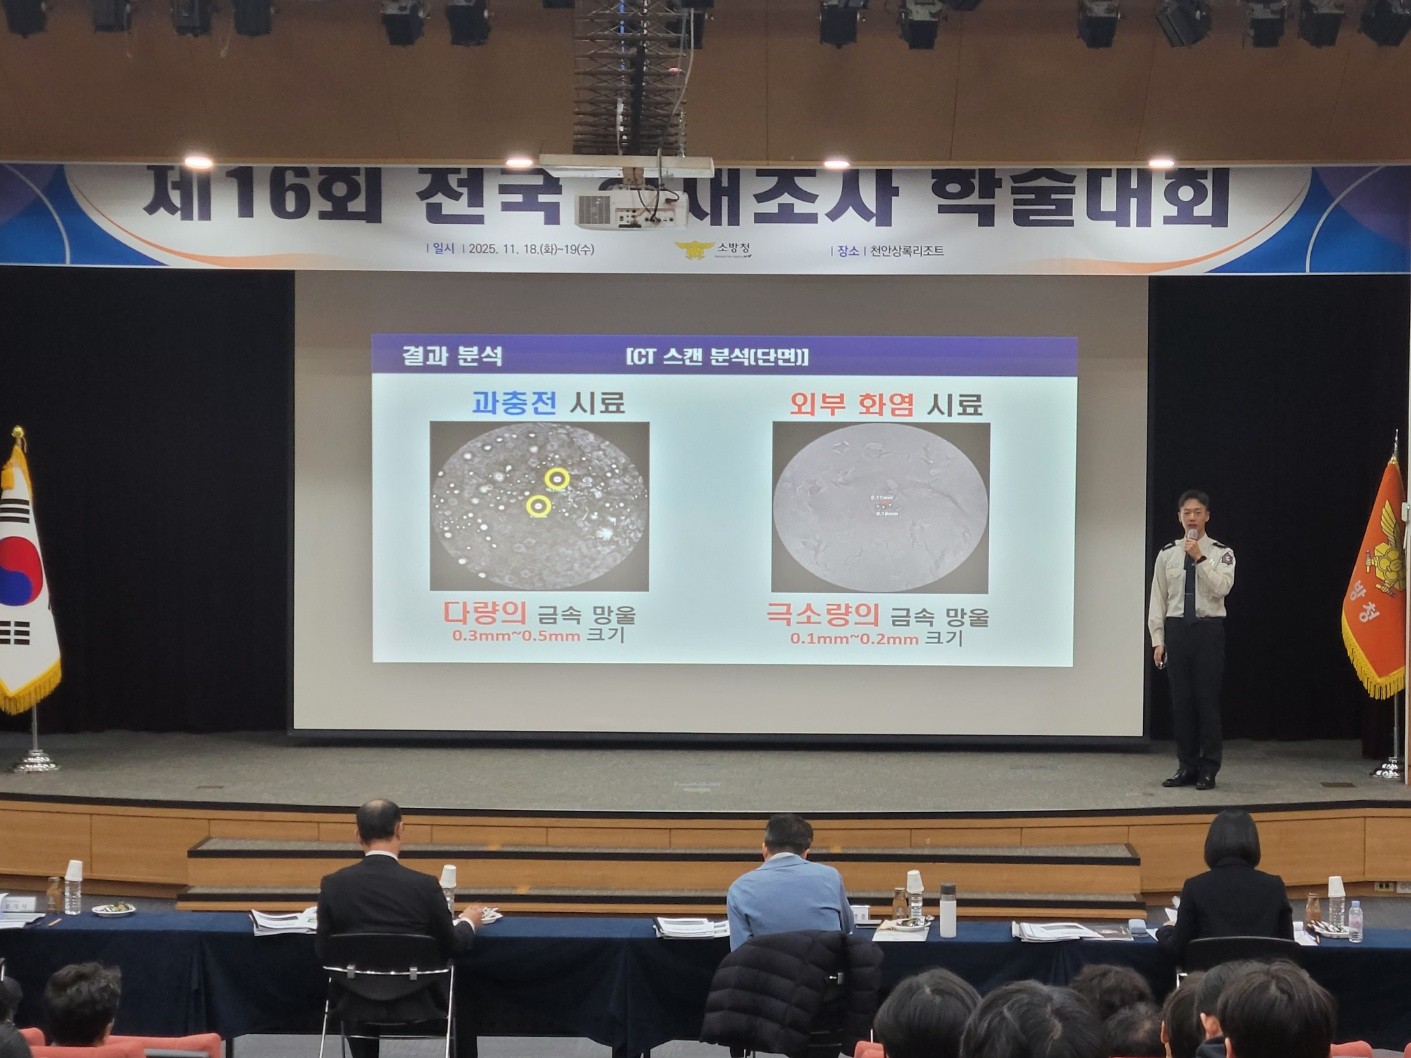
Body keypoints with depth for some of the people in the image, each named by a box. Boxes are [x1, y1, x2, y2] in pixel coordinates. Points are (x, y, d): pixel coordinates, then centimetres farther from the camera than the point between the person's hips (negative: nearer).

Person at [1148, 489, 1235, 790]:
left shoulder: (1221, 553, 0)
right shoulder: (1167, 553, 6)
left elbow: (1222, 588, -15)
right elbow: (1158, 598, 7)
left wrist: (1200, 559, -20)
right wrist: (1158, 639, 3)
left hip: (1208, 629, -2)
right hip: (1177, 628, 2)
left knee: (1207, 698, 0)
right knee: (1180, 700, 5)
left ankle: (1208, 769, 7)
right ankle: (1186, 767, 14)